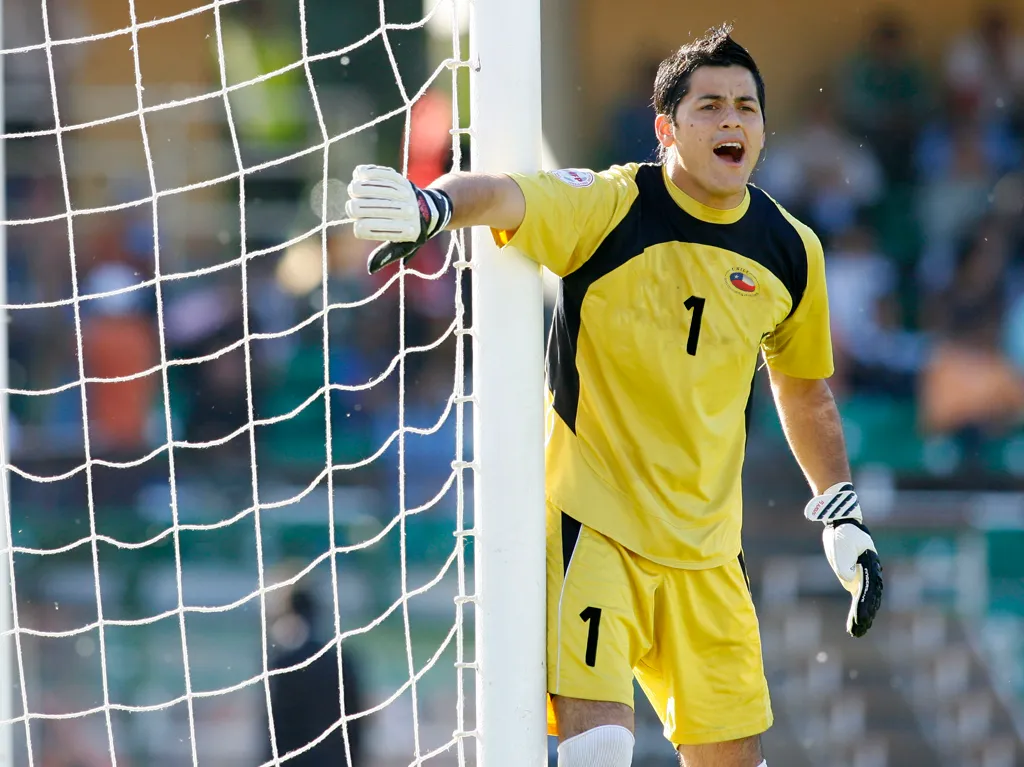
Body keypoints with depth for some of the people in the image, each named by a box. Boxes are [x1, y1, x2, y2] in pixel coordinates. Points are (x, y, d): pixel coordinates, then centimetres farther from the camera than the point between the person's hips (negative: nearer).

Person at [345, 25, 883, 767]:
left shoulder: (791, 251, 3)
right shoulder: (607, 206, -12)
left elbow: (805, 387, 19)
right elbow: (502, 197, -32)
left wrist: (843, 517, 17)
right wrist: (430, 206, -54)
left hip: (707, 545, 5)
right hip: (591, 524, -5)